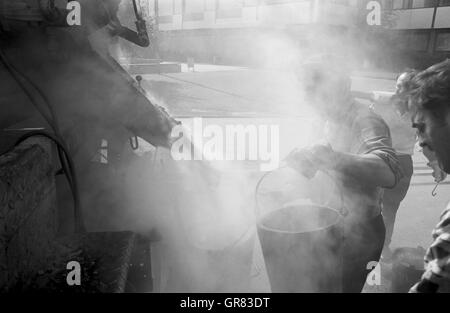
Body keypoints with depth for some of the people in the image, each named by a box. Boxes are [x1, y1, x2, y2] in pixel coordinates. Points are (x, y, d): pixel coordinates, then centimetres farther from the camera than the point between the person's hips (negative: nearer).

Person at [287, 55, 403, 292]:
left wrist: (330, 157, -57)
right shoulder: (333, 122, 5)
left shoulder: (366, 121, -25)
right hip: (337, 225, 8)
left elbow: (389, 172, -46)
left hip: (359, 232, -8)